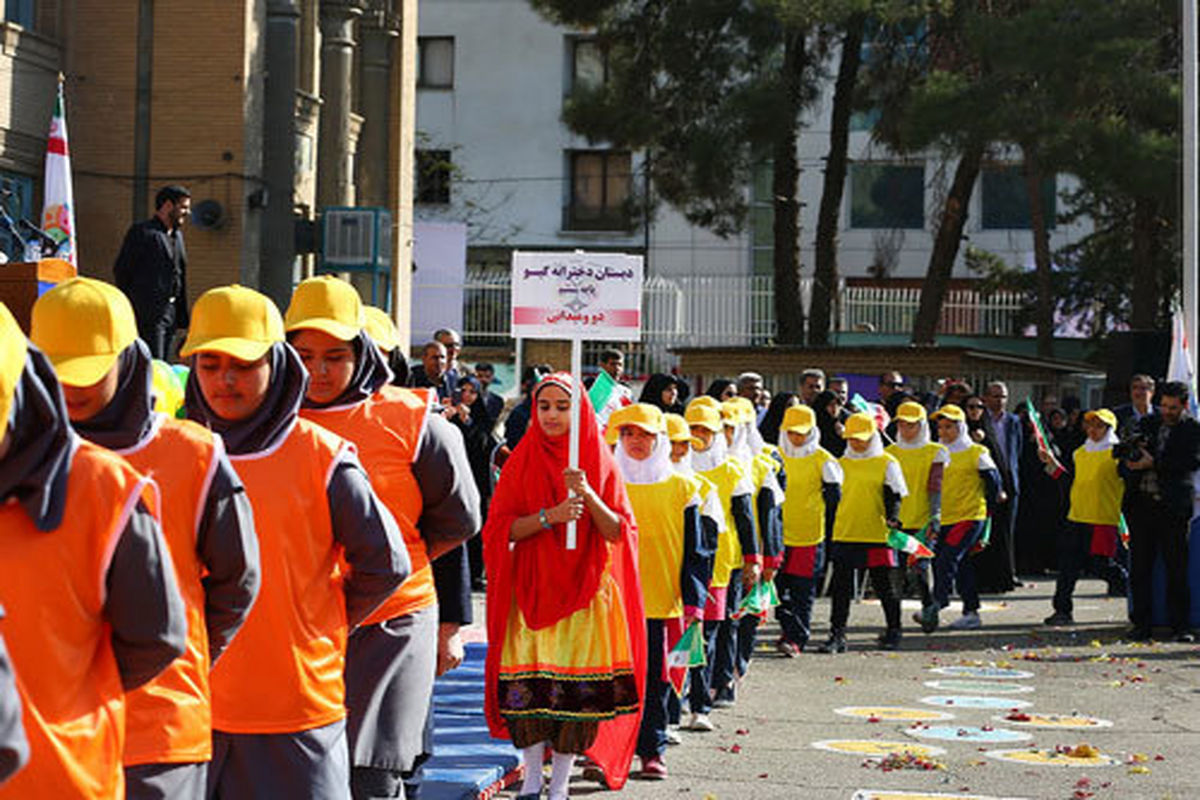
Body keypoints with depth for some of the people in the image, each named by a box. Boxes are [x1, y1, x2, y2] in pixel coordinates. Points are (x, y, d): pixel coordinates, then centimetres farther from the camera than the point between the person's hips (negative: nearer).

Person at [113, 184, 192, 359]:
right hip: (149, 314, -8)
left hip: (171, 312, 8)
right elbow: (121, 271, -7)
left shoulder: (177, 235, 19)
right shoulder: (141, 232, -5)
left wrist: (182, 315, 14)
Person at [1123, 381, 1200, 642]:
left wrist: (1153, 463, -16)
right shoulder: (1146, 424, 16)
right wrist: (1129, 456, -5)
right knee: (1139, 568, 4)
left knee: (1177, 569, -1)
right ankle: (1142, 624, 11)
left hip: (1173, 508, -4)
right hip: (1141, 503, 4)